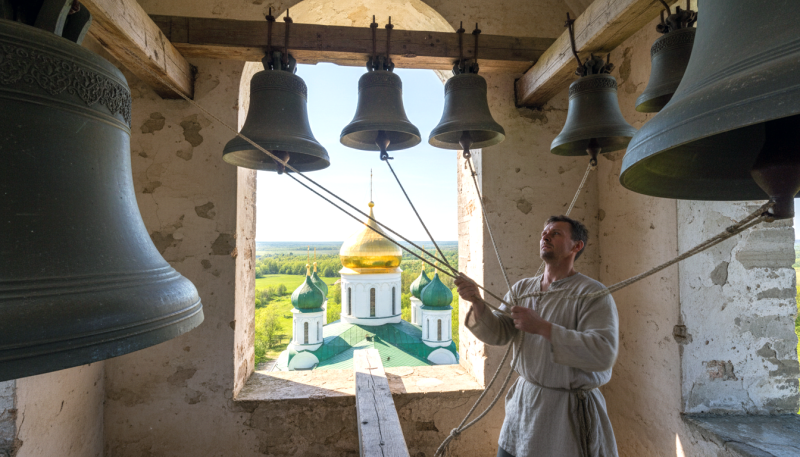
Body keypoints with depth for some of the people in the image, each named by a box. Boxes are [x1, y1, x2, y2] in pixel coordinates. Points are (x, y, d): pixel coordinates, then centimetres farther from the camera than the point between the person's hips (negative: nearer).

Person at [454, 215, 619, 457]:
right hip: (523, 404, 5)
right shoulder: (522, 288, 3)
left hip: (570, 413, -5)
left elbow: (604, 354, -25)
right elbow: (497, 333, -2)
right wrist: (477, 302, -21)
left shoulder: (593, 293, -15)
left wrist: (542, 327, -30)